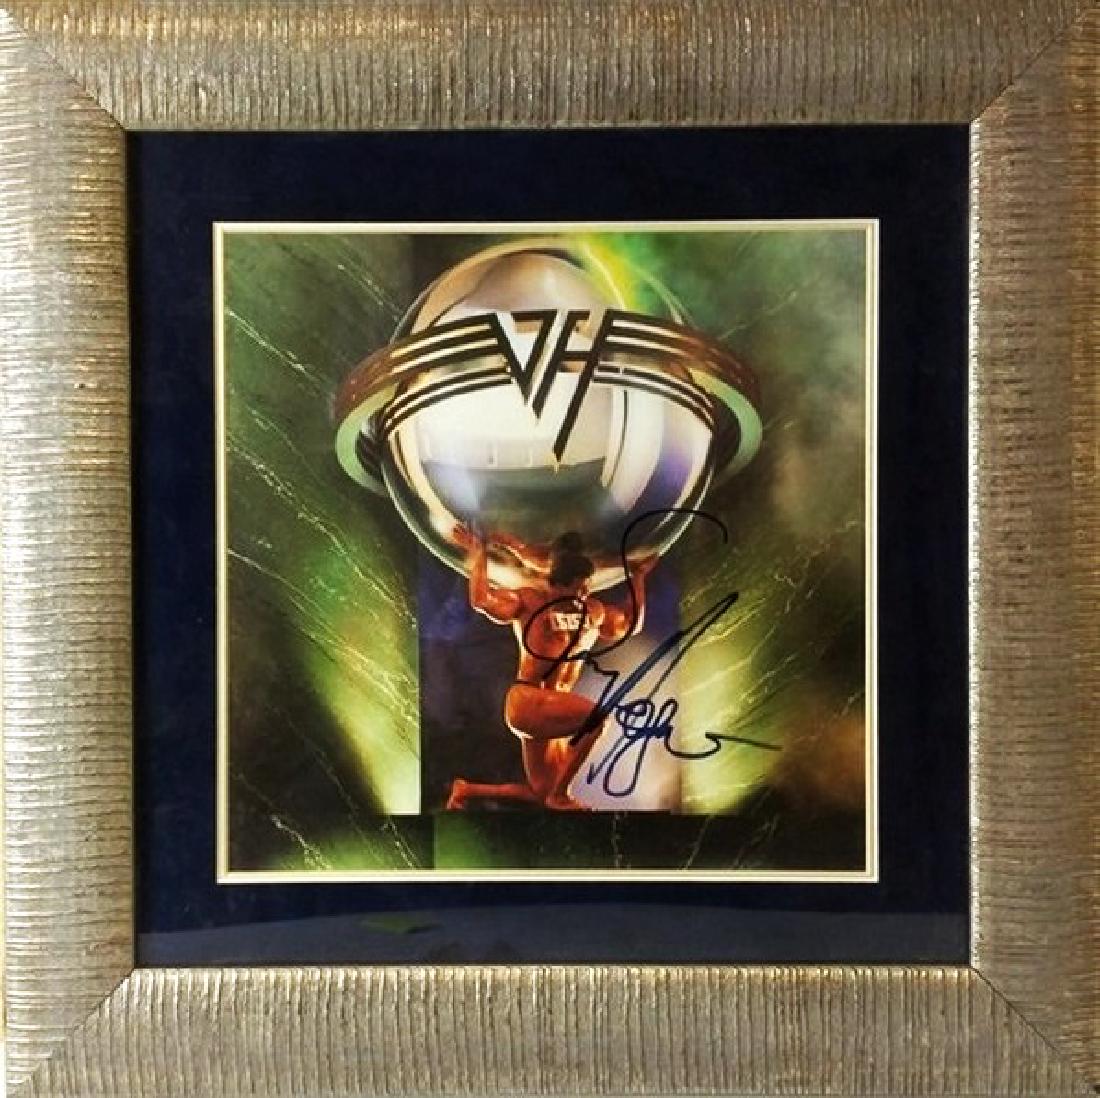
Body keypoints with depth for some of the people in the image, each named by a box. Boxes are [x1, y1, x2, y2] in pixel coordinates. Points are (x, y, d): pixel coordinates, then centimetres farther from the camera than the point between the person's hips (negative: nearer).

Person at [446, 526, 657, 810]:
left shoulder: (593, 610, 15)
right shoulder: (529, 600, -6)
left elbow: (631, 624, 27)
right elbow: (483, 601, -20)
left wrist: (638, 578, 25)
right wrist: (478, 556, -17)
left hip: (554, 704, 8)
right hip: (528, 700, -8)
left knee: (541, 793, 9)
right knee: (596, 715, -29)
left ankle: (466, 790, 25)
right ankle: (560, 795, -17)